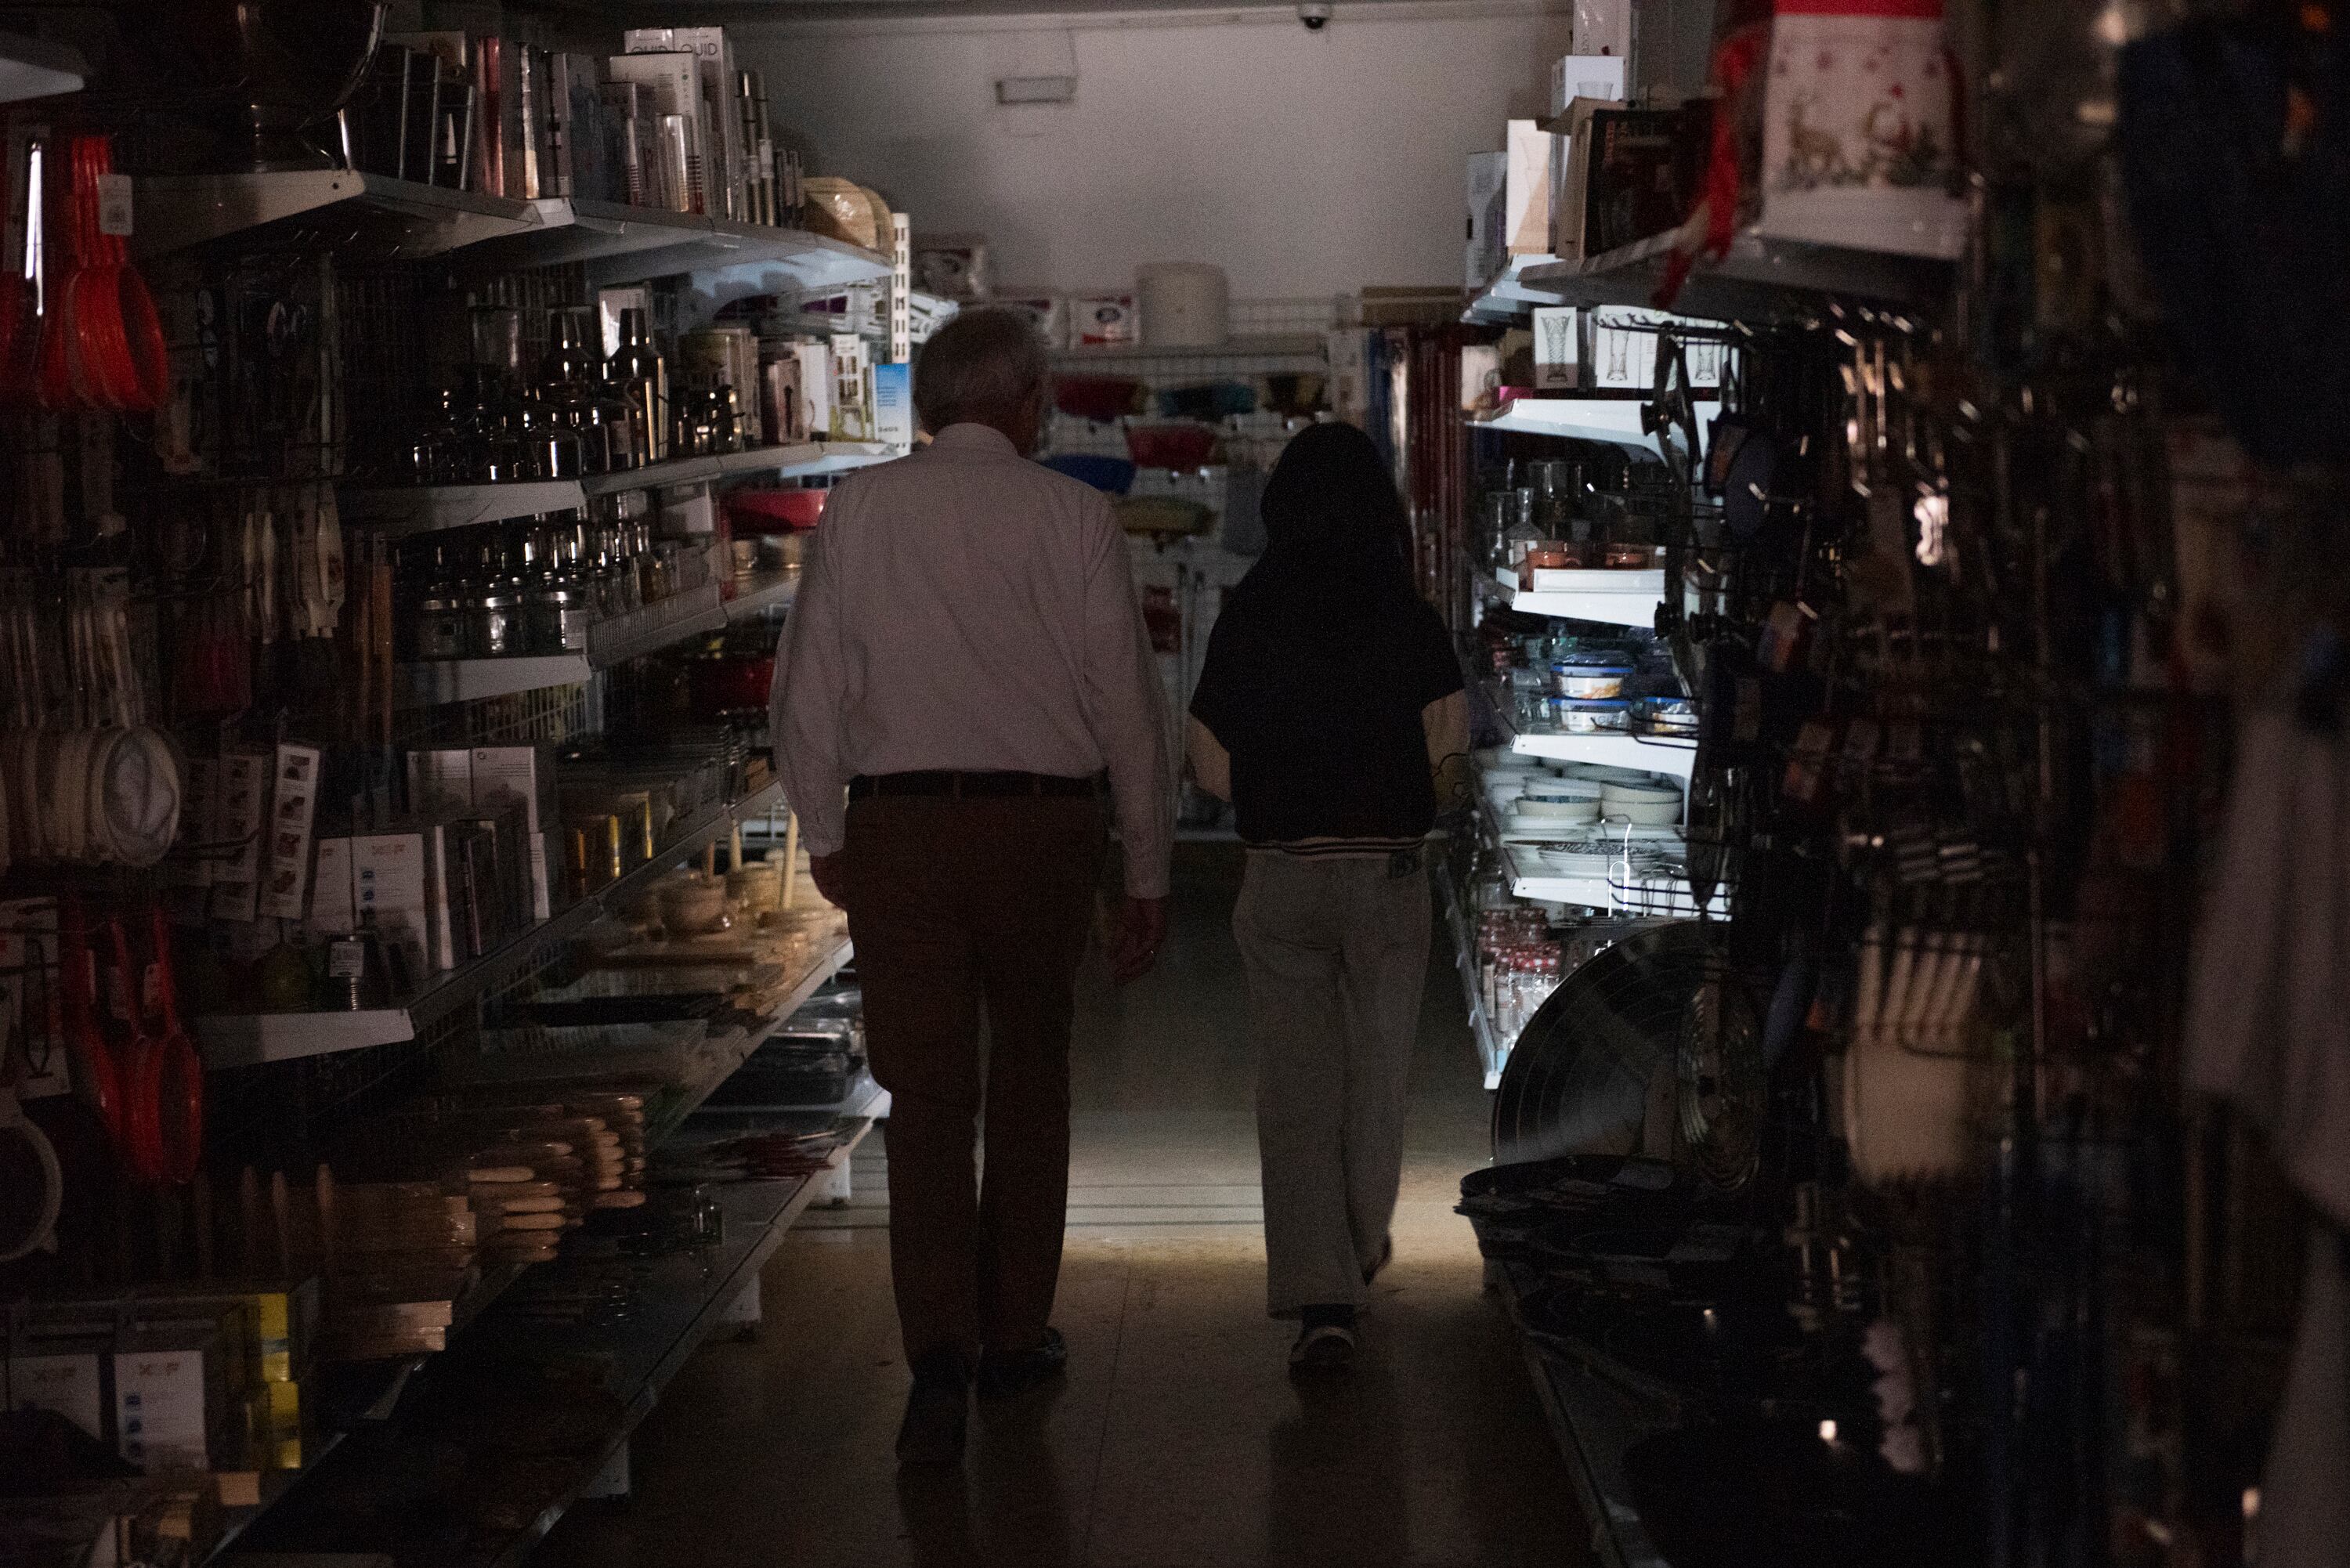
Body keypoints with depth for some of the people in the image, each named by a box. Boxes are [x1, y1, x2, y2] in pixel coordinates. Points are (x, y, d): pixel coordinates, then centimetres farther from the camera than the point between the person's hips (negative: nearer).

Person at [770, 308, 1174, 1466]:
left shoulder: (861, 509, 2)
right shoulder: (1073, 516, -1)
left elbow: (810, 688, 4)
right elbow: (1128, 703, -1)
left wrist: (824, 836, 17)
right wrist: (1148, 875, 7)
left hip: (899, 826, 0)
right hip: (1044, 820, 0)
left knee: (927, 1093, 2)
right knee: (1030, 1082, 16)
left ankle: (942, 1349, -14)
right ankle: (1015, 1334, 26)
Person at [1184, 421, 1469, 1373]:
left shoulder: (1246, 621, -4)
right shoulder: (1412, 624, -7)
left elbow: (1212, 767, 1)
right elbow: (1448, 767, -7)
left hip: (1281, 874, 0)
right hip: (1389, 872, 0)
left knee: (1295, 1083, 2)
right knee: (1377, 1071, 18)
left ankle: (1318, 1297, -8)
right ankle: (1362, 1246, 37)